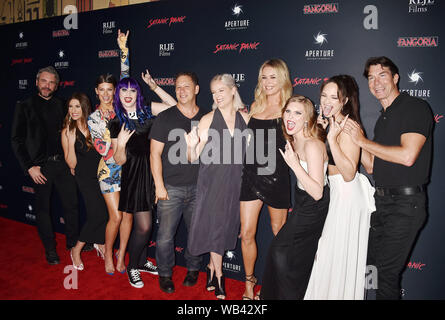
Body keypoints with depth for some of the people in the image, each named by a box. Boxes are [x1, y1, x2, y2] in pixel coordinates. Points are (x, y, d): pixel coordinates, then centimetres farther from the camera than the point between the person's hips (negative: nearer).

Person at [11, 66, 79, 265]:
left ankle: (73, 242, 26)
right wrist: (29, 167, -8)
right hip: (40, 166, -2)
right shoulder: (25, 107, 2)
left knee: (72, 205, 8)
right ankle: (50, 249, 23)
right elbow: (16, 140, -1)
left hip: (62, 163, 3)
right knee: (43, 209, 8)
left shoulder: (61, 105, 10)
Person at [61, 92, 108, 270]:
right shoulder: (67, 132, -5)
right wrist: (71, 141, -20)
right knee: (97, 214, -11)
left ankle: (101, 242, 29)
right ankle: (76, 249, 11)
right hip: (86, 177, -3)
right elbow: (72, 164, -9)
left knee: (107, 211, 0)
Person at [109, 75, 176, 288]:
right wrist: (121, 144, -23)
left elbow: (174, 106, -1)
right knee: (143, 226, -3)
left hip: (153, 172, 4)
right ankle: (132, 267, 19)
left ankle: (142, 261, 35)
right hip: (134, 175, -3)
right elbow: (119, 160, -4)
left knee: (143, 224, 15)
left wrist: (153, 86, -3)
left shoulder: (147, 110, 4)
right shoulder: (116, 123, -3)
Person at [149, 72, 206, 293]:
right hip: (171, 188, -2)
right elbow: (155, 154, -2)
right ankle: (165, 274, 23)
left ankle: (193, 269, 34)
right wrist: (159, 185, -8)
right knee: (165, 235, 1)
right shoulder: (165, 118, 0)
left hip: (199, 187, 2)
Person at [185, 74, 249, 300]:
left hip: (235, 181, 3)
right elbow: (193, 157, -8)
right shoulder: (208, 120, -7)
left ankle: (212, 267, 34)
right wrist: (191, 146, -27)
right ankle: (218, 275, 21)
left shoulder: (245, 118, 1)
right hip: (211, 181, -3)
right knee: (214, 225, 2)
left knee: (227, 224, 12)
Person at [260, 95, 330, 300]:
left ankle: (288, 295, 15)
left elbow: (317, 193, -30)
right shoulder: (293, 141, 1)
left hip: (314, 207, -9)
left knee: (280, 249, -5)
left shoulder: (312, 145, -27)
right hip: (303, 201, 9)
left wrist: (294, 164, -35)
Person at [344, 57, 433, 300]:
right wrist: (355, 136, 3)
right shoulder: (383, 119, 16)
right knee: (369, 263, 15)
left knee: (386, 270, -4)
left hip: (406, 203, -8)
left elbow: (407, 156, -23)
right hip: (381, 201, 8)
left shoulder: (416, 107, -9)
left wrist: (364, 141, -13)